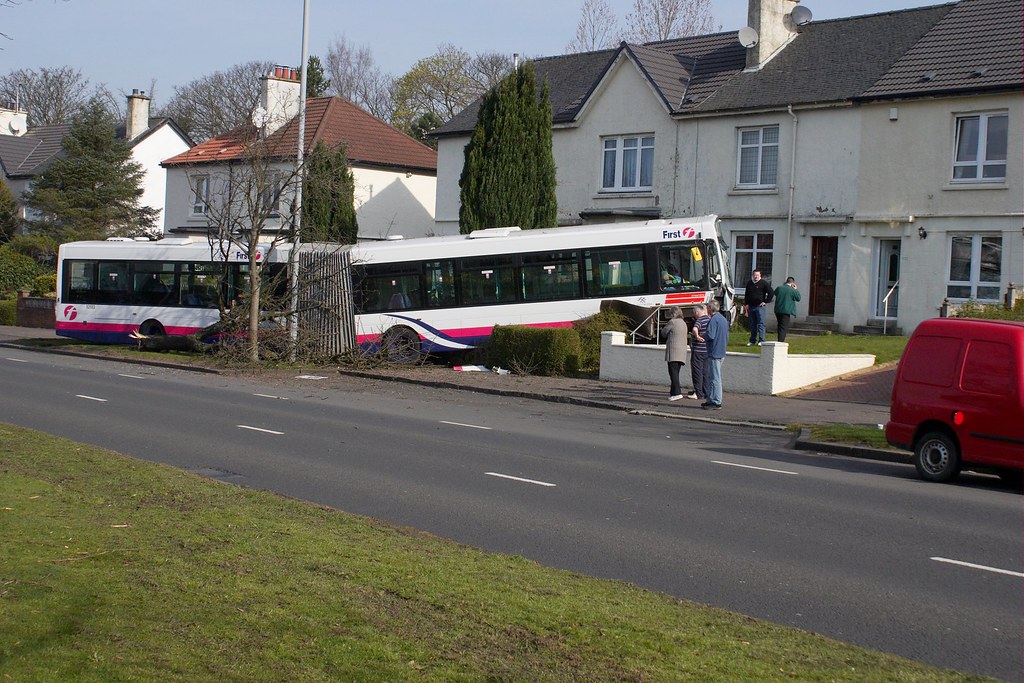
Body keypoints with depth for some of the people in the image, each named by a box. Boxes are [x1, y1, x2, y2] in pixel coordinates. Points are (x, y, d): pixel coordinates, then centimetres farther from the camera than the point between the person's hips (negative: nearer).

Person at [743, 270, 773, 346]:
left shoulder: (763, 283, -3)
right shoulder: (749, 284, 14)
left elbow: (771, 293, -5)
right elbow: (746, 294, 26)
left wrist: (766, 302, -6)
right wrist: (746, 304, 16)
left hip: (760, 306, -6)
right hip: (751, 306, 6)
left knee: (761, 323, -7)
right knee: (752, 324, 8)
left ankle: (761, 340, -6)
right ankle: (752, 340, 15)